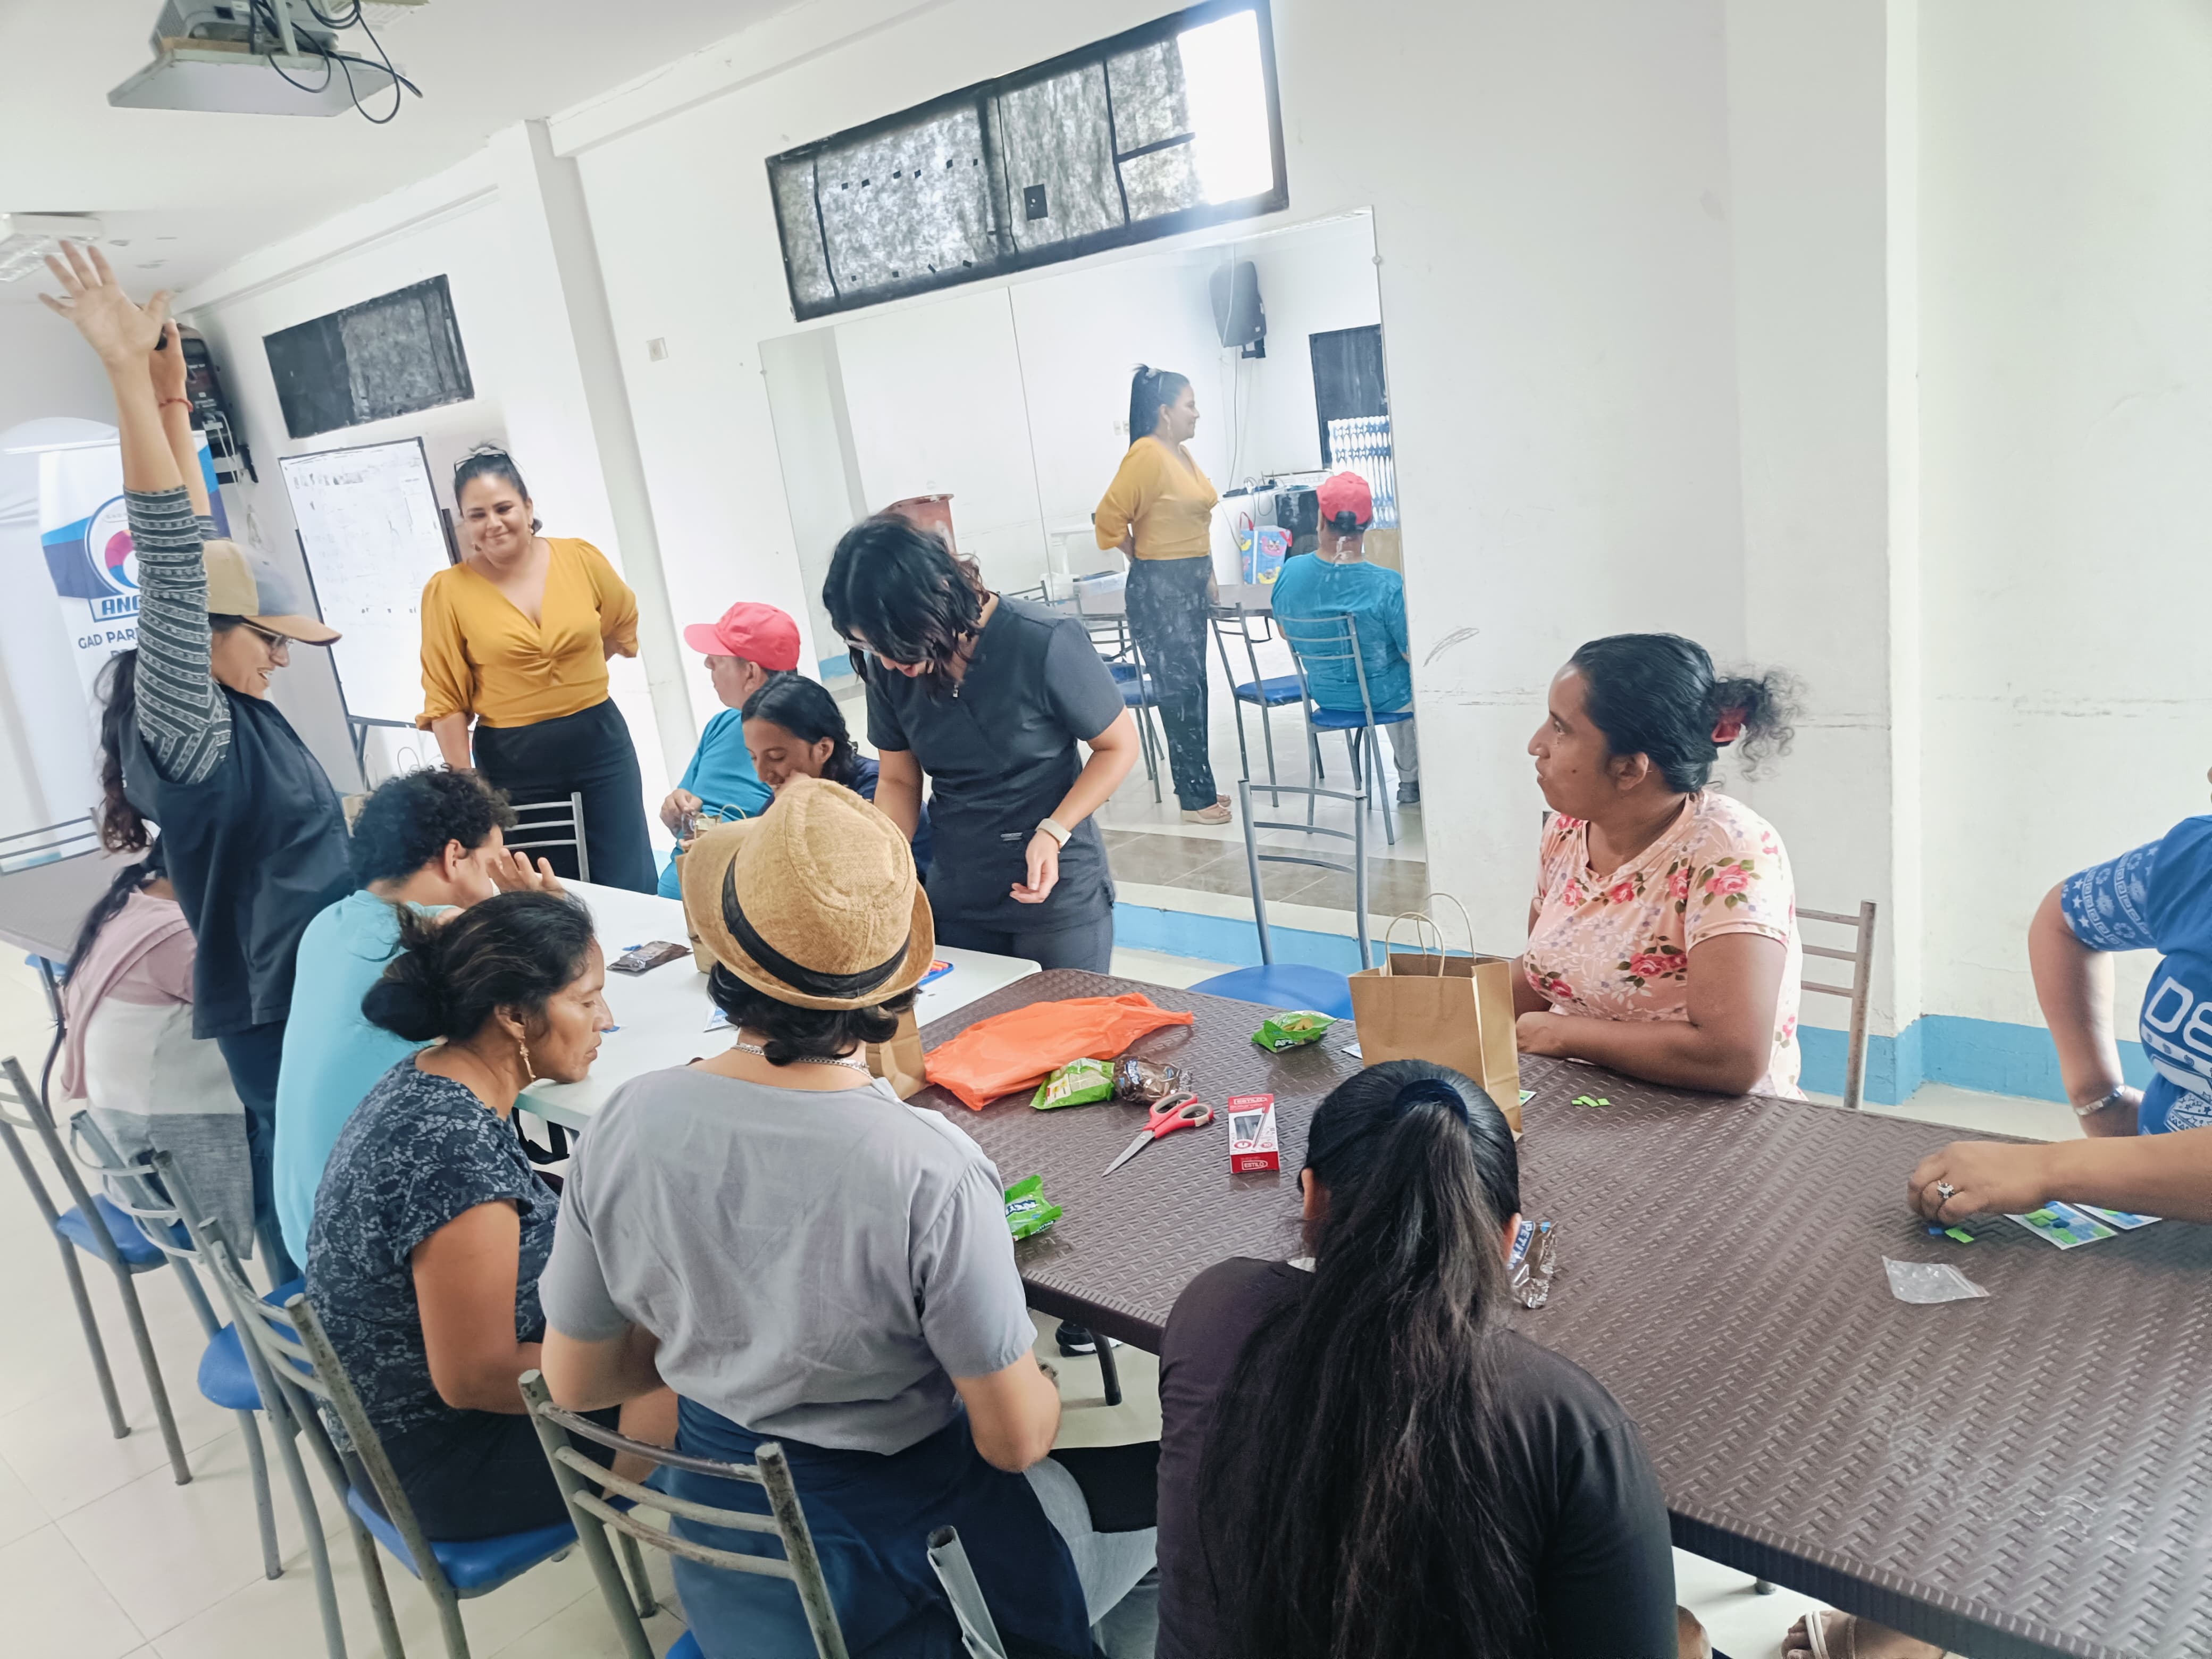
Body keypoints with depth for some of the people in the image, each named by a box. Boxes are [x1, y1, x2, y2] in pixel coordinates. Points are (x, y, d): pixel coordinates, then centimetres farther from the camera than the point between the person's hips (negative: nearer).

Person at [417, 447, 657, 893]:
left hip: (599, 742, 2)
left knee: (631, 889, 6)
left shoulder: (580, 559, -2)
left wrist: (572, 677, 10)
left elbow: (623, 622, 17)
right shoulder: (447, 591, -7)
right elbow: (445, 700, -4)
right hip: (513, 762, -1)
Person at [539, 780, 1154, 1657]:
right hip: (901, 1534, -5)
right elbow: (1015, 1441, -20)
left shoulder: (623, 1125, -19)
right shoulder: (933, 1176, -33)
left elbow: (574, 1383, -5)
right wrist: (1041, 1392, 2)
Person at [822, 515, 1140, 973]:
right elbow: (898, 782, 4)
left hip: (1058, 893, -3)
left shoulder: (1045, 645, -21)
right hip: (955, 900, 4)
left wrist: (1052, 833, -21)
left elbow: (1119, 746, -9)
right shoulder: (886, 668, -8)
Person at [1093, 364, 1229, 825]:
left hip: (1190, 584, 9)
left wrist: (1205, 572, 18)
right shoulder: (1146, 456, -16)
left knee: (1192, 687, 14)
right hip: (1159, 589, -9)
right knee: (1180, 691, -4)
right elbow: (1109, 518, -18)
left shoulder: (1182, 453, 11)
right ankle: (1195, 798, 4)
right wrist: (1143, 559, -5)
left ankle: (1197, 785, 25)